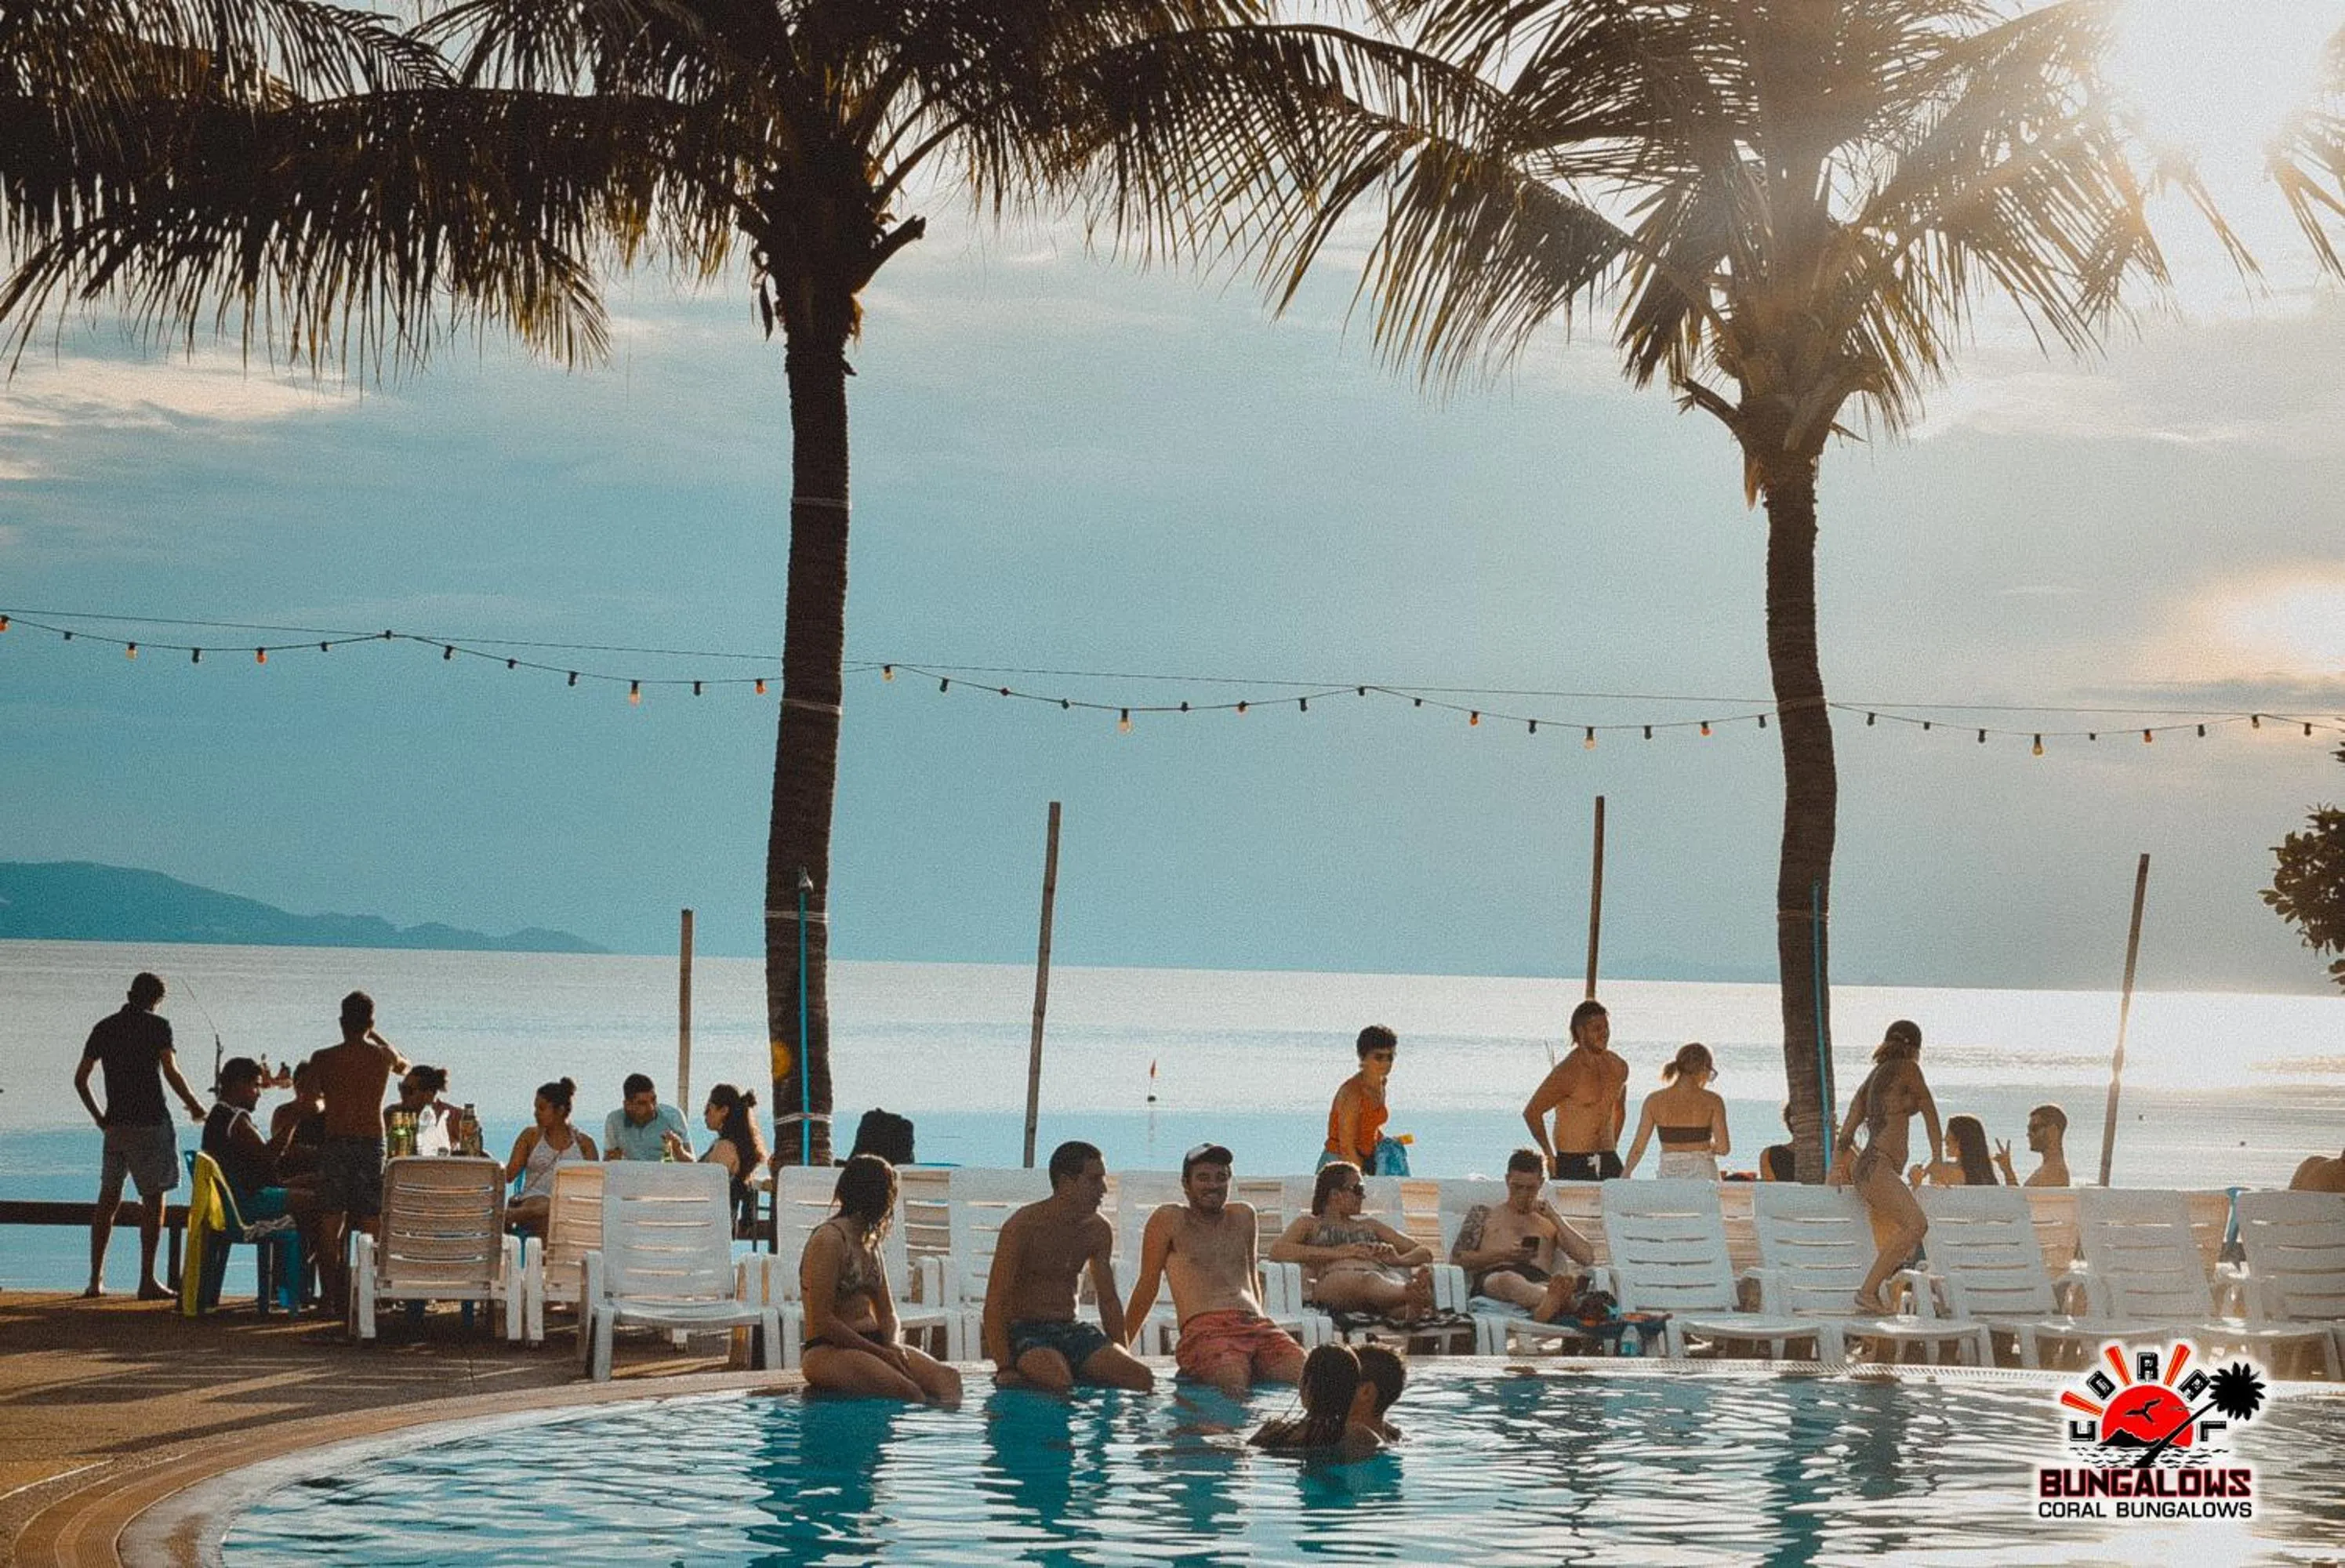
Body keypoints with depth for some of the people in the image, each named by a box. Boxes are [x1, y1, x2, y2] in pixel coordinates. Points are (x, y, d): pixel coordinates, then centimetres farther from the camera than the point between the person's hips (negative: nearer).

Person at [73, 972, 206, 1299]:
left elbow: (80, 1079, 12)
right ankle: (147, 1281, -5)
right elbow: (171, 1073, -13)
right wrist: (194, 1105, 2)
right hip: (150, 1123, -5)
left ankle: (96, 1279, 9)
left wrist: (99, 1117, 21)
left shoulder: (104, 1028, 10)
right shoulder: (157, 1026, -5)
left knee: (108, 1198, 10)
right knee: (155, 1199, -1)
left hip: (115, 1124, 5)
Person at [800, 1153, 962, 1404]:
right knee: (907, 1391, -33)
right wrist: (879, 1352, -14)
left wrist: (892, 1346, -2)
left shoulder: (870, 1244, 19)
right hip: (828, 1351, -8)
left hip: (872, 1344, 8)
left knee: (947, 1378, -20)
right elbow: (822, 1320, -14)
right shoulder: (829, 1240, -8)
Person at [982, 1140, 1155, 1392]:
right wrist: (1005, 1368, -26)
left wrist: (1122, 1358, 3)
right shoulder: (1023, 1227, -12)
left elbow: (1109, 1300, 16)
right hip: (1024, 1331, -7)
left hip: (1071, 1329, 7)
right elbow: (995, 1303, -15)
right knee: (1058, 1381, -40)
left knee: (1142, 1377, -18)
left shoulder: (1098, 1231, 8)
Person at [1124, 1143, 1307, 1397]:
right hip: (1204, 1328, -5)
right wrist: (1119, 1347, 15)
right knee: (1233, 1381, -40)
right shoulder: (1170, 1220, 11)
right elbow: (1148, 1287, 14)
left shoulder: (1244, 1216, 27)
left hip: (1256, 1325, 5)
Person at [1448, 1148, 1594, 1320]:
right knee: (1509, 1280, -45)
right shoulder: (1483, 1214, 30)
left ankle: (1550, 1304, -78)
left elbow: (1588, 1259, 18)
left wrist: (1555, 1218, 13)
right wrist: (1502, 1254, 1)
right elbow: (1456, 1259, 17)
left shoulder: (1551, 1223, 32)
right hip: (1491, 1279, -2)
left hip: (1539, 1281, 2)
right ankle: (1554, 1301, -78)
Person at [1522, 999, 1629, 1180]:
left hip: (1608, 1163, 6)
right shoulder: (1567, 1072, -11)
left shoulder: (1618, 1068, 9)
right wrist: (1550, 1156, -3)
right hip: (1572, 1163, -6)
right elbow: (1531, 1113, -8)